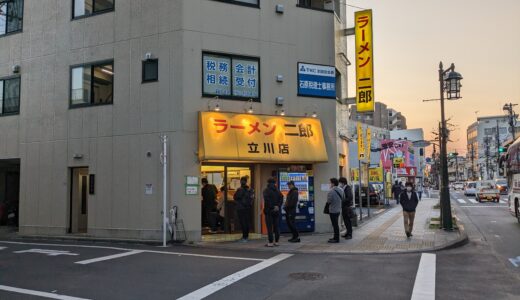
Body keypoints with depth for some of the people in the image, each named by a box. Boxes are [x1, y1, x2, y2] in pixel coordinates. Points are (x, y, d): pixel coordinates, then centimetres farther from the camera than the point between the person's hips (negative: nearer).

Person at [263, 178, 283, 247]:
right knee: (276, 226, 11)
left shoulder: (266, 190, -7)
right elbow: (281, 198, -3)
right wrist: (278, 206, -7)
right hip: (276, 211, 5)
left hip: (269, 210, -5)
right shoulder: (277, 190, 9)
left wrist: (272, 207, -13)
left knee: (269, 227, -2)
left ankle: (270, 242, -3)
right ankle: (276, 241, 13)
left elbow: (267, 200, -20)